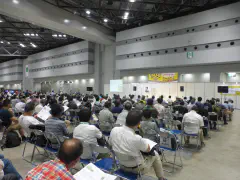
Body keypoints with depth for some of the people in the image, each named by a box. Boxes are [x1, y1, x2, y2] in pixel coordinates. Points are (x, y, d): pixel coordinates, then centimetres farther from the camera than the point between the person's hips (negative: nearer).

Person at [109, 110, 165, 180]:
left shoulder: (114, 130, -20)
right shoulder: (136, 138, -36)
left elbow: (111, 143, 1)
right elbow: (148, 149, -14)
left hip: (121, 165, 5)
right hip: (136, 168, -5)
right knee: (155, 154, 20)